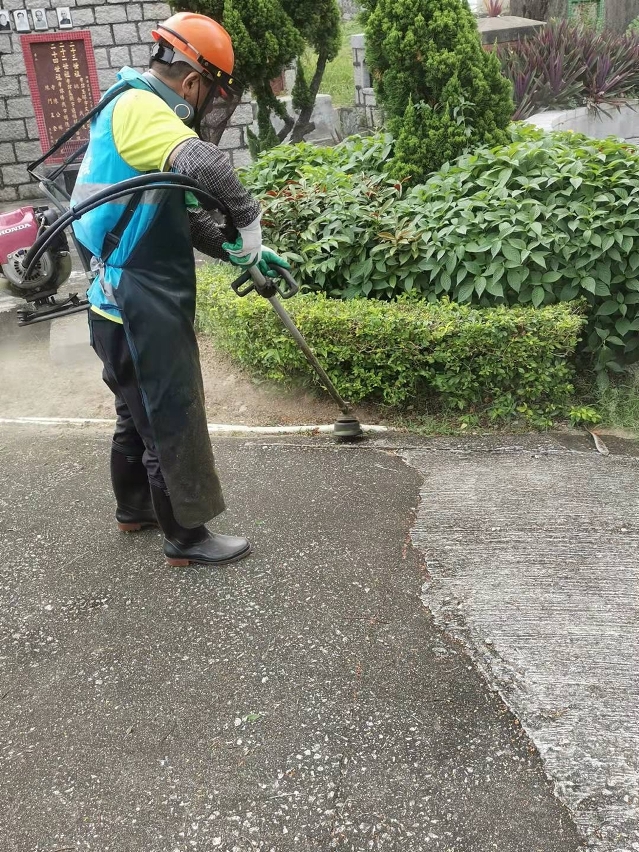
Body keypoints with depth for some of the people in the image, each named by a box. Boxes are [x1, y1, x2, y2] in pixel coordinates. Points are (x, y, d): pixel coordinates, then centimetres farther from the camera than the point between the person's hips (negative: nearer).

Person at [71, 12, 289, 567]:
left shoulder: (140, 113, 16)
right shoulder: (137, 109, -17)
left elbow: (185, 218, 15)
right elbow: (205, 163, -37)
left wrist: (241, 251, 6)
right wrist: (249, 224, -23)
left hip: (134, 308, 10)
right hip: (141, 313, -10)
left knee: (140, 413, 23)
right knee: (173, 422, 1)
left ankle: (135, 508, 40)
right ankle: (187, 536, 15)